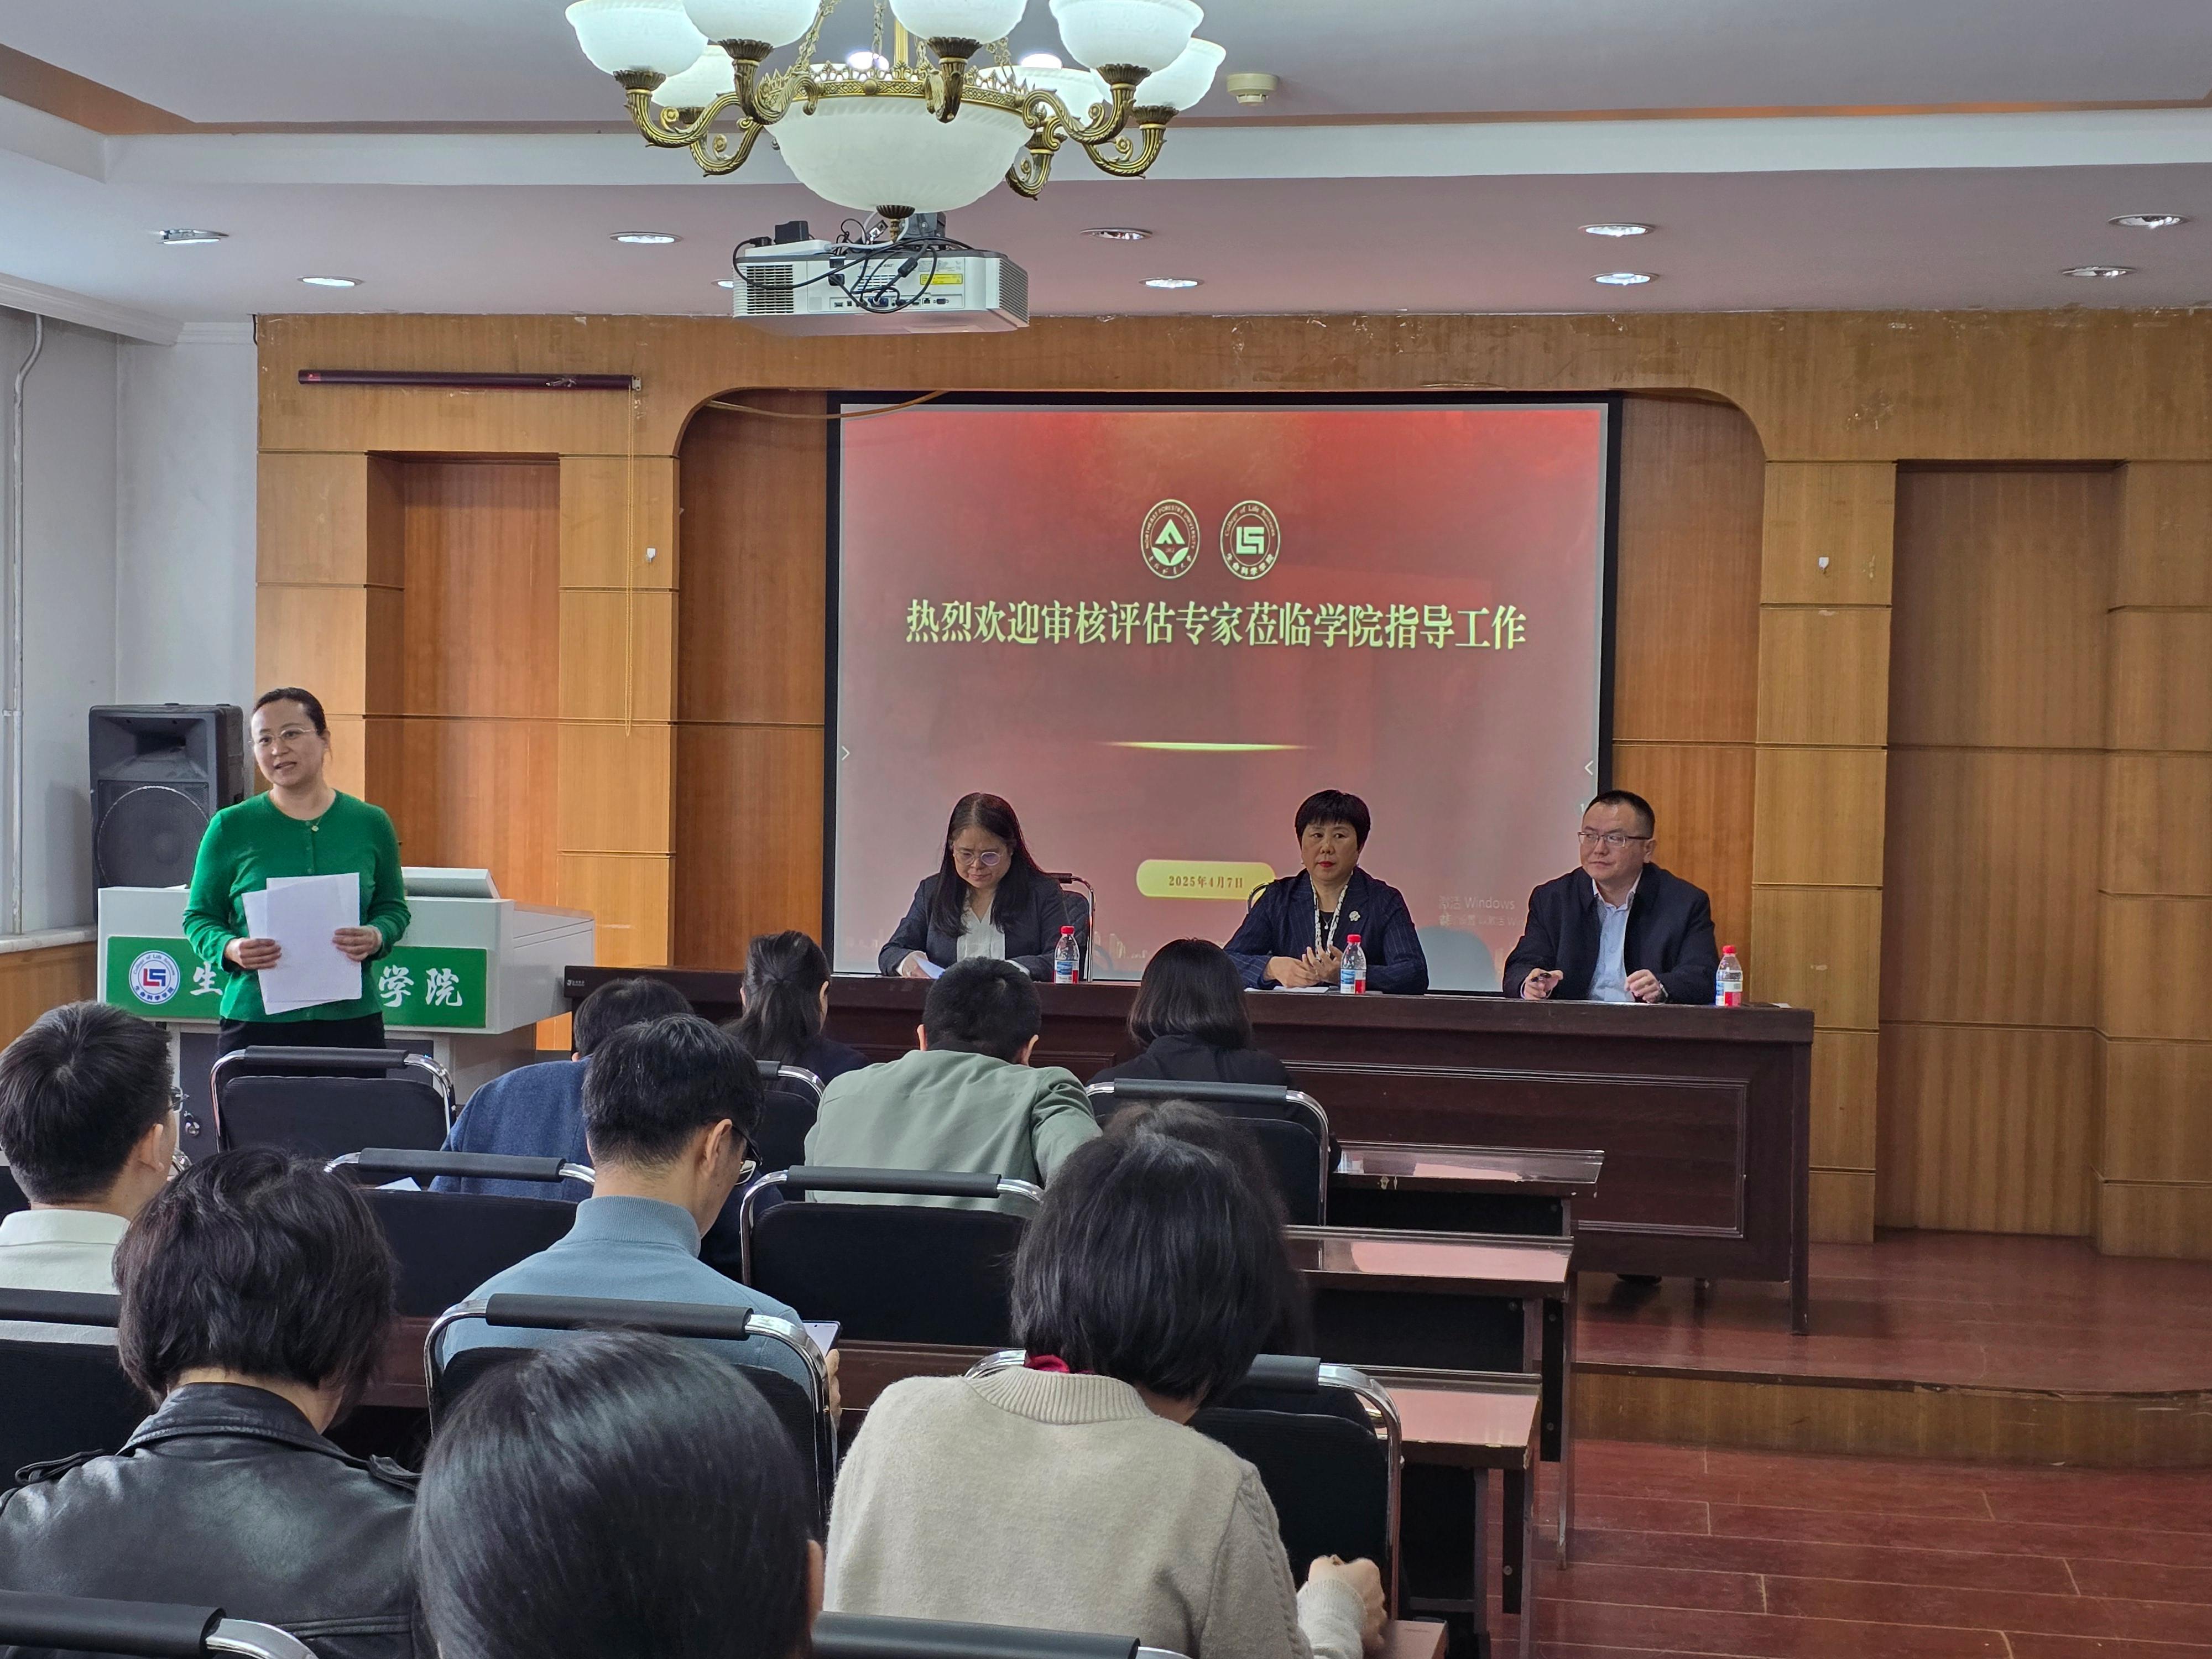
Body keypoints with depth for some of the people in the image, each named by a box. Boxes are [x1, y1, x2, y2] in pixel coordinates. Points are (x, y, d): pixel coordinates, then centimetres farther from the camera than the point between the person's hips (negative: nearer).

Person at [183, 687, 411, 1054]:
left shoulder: (370, 824, 7)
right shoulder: (230, 828, 4)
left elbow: (393, 908, 15)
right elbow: (199, 917, 9)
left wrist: (376, 938, -7)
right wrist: (231, 948, -12)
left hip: (350, 1020, 1)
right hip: (255, 1021, -1)